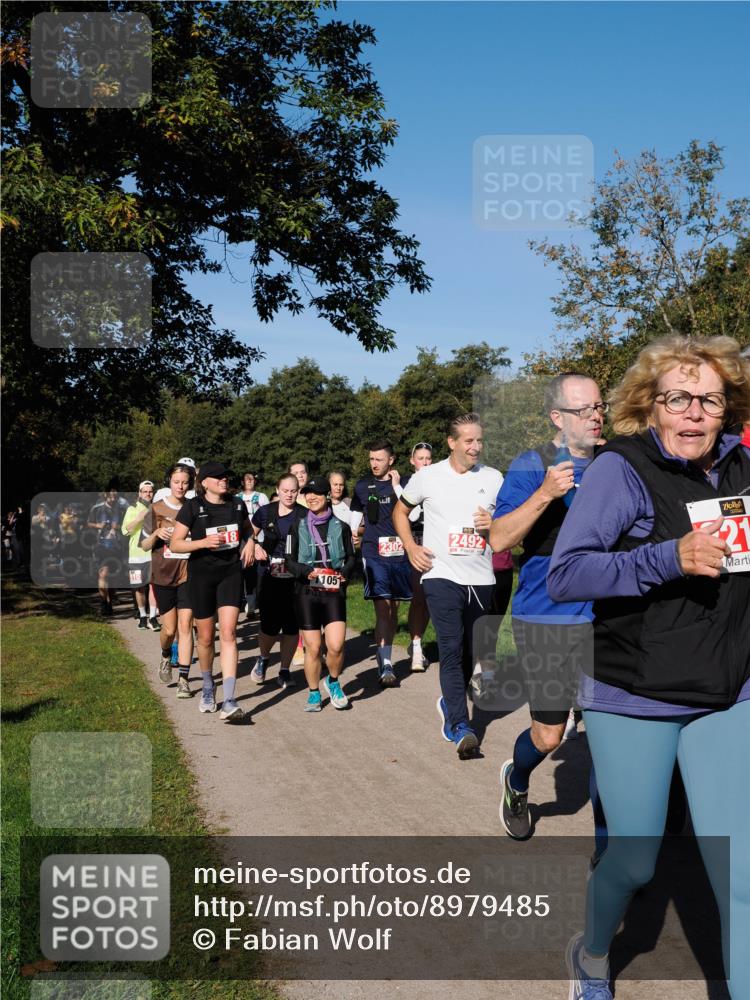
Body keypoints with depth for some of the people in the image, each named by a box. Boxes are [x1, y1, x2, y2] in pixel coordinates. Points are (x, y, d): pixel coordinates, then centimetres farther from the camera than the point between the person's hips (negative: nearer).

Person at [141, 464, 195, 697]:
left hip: (188, 574, 0)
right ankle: (166, 656, 38)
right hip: (163, 575, 0)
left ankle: (184, 680, -3)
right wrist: (156, 534, -15)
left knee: (185, 626, -8)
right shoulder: (157, 509, 1)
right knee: (170, 629, 6)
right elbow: (145, 546, 4)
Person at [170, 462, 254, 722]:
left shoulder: (237, 505, 6)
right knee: (206, 637, 9)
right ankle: (208, 687, 36)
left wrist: (250, 543, 4)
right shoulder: (192, 507, -6)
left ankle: (229, 702, -16)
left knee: (228, 633, -12)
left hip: (231, 573, 1)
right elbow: (175, 544, -7)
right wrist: (203, 542, -21)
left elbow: (247, 529, 26)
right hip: (201, 574, -1)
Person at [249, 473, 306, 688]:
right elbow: (250, 534, 19)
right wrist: (255, 546, -1)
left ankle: (285, 670, 18)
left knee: (292, 625, 1)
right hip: (269, 576, 0)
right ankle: (263, 658, 27)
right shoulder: (265, 512, 4)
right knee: (270, 625, -4)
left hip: (295, 578, 0)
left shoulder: (305, 515, 0)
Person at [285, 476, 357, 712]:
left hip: (334, 592, 0)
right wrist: (308, 571, -15)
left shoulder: (340, 527, 6)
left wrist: (344, 572, -8)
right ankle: (313, 693, 19)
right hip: (306, 593, 0)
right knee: (312, 647, 1)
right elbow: (290, 561, 4)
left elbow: (351, 558, 13)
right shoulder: (298, 526, 5)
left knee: (336, 645, -12)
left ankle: (333, 682, 17)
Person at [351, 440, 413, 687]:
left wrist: (396, 486, -10)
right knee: (382, 609, -11)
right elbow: (354, 525, 16)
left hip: (399, 554, 2)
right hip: (374, 556, -2)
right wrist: (374, 532, 9)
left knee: (393, 609, 10)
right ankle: (385, 667, -13)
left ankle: (387, 658, 24)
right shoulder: (363, 486, 6)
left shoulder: (403, 483, 5)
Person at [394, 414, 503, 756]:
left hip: (480, 578, 3)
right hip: (442, 575, -3)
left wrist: (495, 524, -11)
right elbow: (400, 511, 14)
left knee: (470, 652, 12)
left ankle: (450, 704, 37)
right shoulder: (428, 476, 0)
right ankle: (460, 725, -13)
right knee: (451, 648, -14)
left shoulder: (493, 478, 4)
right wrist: (411, 547, 0)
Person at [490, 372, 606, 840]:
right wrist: (544, 494, -28)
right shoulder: (532, 465, -6)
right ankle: (516, 783, 39)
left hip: (605, 617, 4)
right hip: (547, 620, -3)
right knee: (549, 734, 5)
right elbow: (499, 539, -15)